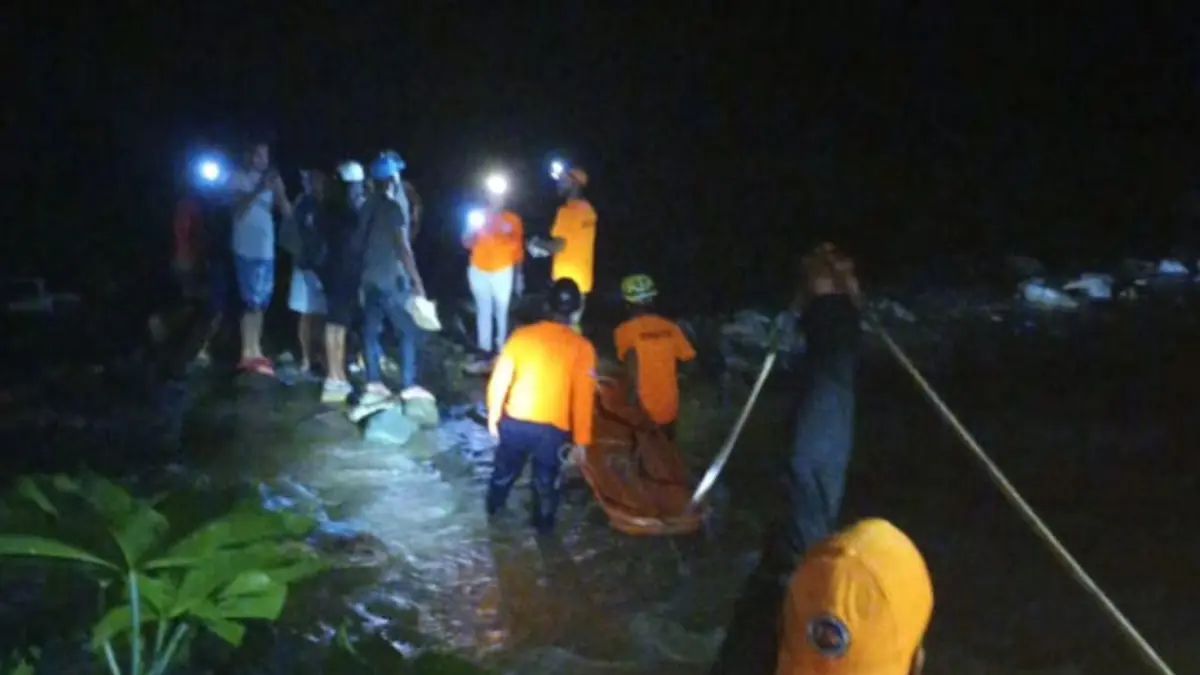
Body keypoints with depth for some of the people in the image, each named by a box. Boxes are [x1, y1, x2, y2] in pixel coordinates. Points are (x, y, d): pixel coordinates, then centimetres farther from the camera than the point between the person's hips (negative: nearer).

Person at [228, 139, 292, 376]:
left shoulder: (269, 180, 13)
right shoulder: (238, 177, 0)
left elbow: (287, 212, 4)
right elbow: (238, 210, -13)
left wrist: (279, 190, -11)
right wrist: (258, 191, -22)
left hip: (266, 249, 6)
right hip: (247, 248, -5)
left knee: (260, 303, 9)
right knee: (252, 302, -10)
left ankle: (255, 352, 15)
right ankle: (249, 354, -9)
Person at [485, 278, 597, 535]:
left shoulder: (522, 335, -8)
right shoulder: (582, 347, -14)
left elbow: (499, 380, -4)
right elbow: (583, 399, -14)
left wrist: (493, 417, 9)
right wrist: (580, 440, -4)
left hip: (514, 422, 2)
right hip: (552, 429, -2)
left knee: (504, 471, 28)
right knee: (545, 482, 21)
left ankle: (492, 509, 52)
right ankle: (543, 525, 41)